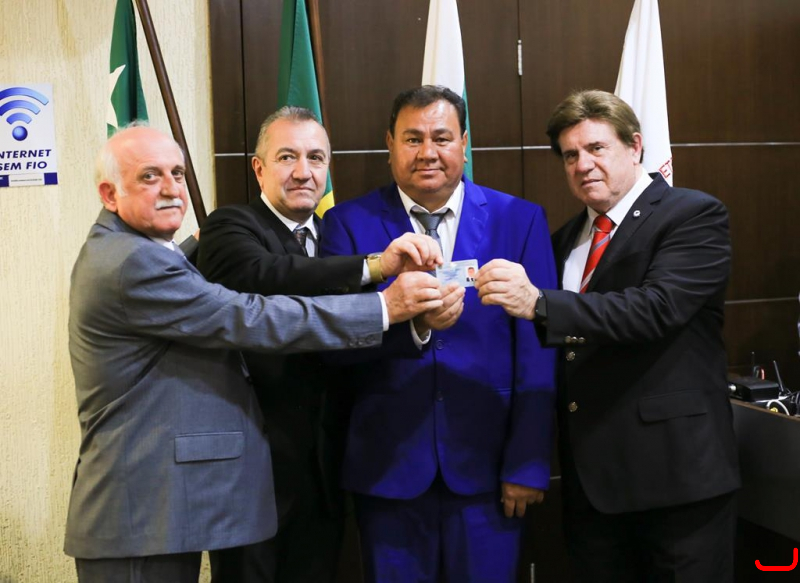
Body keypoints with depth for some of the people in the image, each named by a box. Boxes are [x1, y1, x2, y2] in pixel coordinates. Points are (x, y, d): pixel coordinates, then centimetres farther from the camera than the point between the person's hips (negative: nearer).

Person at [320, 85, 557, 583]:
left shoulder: (520, 220, 1)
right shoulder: (349, 224, 0)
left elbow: (537, 352, -2)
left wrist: (528, 464, -5)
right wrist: (410, 322, -26)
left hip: (487, 467, 0)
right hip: (388, 467, 0)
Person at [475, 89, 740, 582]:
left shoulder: (695, 215, -7)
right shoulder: (567, 239, 15)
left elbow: (658, 306, -23)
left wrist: (538, 304, -32)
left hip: (676, 466, -6)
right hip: (590, 473, 6)